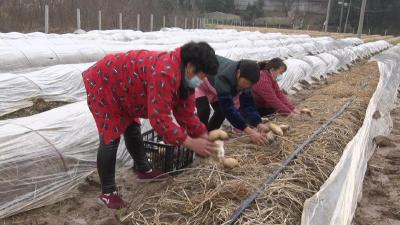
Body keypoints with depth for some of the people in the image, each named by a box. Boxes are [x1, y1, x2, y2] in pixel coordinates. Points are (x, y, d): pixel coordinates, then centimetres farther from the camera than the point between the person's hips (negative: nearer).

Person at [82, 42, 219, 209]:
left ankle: (144, 171, 36)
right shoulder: (165, 74, -38)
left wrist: (203, 136, -7)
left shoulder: (183, 76, -6)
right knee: (111, 138, -9)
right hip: (102, 84, -9)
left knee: (132, 130, 18)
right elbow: (159, 118, -38)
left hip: (119, 86, 9)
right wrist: (190, 143, -34)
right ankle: (107, 192, 4)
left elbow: (185, 113, 1)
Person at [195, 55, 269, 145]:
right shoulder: (223, 77, -45)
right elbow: (228, 107, -48)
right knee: (204, 110, -25)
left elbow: (248, 103, -19)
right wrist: (249, 131, -52)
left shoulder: (244, 79, -21)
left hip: (211, 86, 7)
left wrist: (259, 124, -35)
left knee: (221, 111, 0)